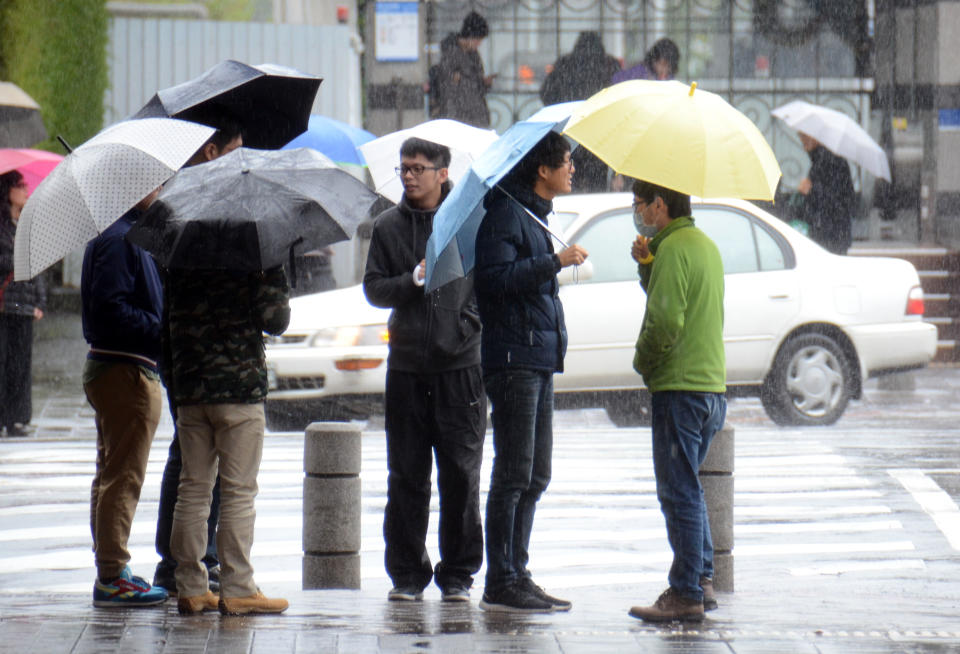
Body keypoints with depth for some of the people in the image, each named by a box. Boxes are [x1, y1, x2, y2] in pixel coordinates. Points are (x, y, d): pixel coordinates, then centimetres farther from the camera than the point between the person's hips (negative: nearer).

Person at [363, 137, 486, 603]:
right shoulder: (388, 227, 10)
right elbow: (374, 288, 5)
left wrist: (475, 321, -8)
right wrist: (414, 280, -12)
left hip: (460, 366, -2)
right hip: (407, 367, 2)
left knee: (461, 473, 0)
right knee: (406, 476, 4)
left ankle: (458, 573, 7)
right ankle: (407, 573, 11)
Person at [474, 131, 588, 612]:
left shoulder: (534, 215, 19)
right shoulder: (506, 213, -11)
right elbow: (494, 278, -23)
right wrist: (555, 262, -23)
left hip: (540, 358, 10)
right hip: (514, 359, -10)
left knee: (534, 477, 11)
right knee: (514, 474, -9)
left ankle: (516, 576, 16)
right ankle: (501, 585, -7)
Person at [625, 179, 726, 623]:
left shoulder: (674, 249, -14)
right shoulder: (705, 245, 17)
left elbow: (666, 321, -21)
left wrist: (643, 361, -5)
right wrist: (647, 265, 8)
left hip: (679, 387, -10)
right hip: (711, 383, 10)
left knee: (679, 492, -6)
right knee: (689, 490, 19)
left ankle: (686, 594, -6)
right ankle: (702, 581, 20)